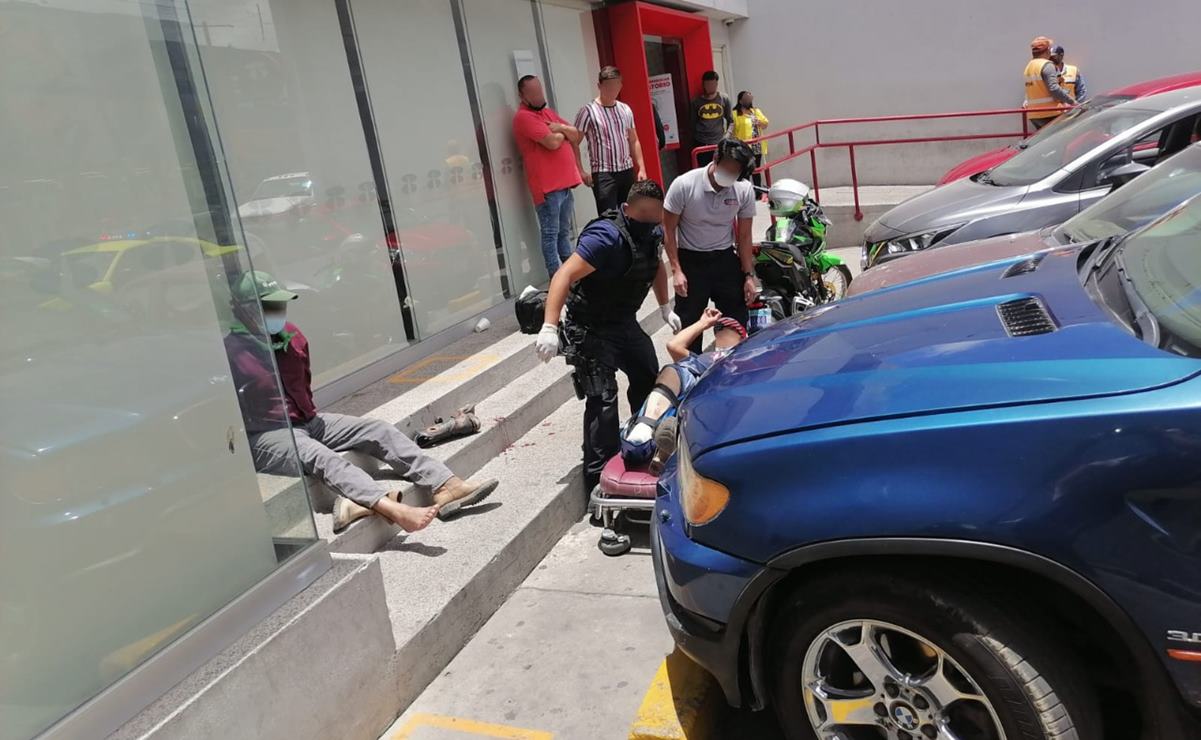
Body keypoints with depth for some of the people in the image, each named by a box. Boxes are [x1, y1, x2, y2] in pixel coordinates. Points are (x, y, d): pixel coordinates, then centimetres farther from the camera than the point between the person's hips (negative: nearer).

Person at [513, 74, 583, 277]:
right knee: (551, 234, -6)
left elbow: (576, 136, 16)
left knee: (564, 232, 15)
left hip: (564, 183, 9)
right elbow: (552, 142, -20)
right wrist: (563, 133, 2)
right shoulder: (524, 117, -9)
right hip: (547, 186, -9)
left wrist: (561, 128, -4)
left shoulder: (548, 112, 19)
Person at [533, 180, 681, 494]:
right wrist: (549, 328, -43)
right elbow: (565, 275, -35)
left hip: (625, 323, 9)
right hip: (591, 329, -9)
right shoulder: (607, 237, -28)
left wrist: (665, 308, 19)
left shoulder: (652, 233, -1)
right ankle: (599, 482, -10)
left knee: (648, 379, 19)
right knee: (602, 398, -16)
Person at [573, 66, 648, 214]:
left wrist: (642, 168, 9)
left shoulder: (625, 110, 10)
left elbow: (634, 141, 16)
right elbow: (574, 143, -6)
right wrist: (581, 171, -14)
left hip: (627, 171, 5)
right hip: (603, 174, -5)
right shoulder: (588, 111, -7)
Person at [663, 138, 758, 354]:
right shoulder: (684, 185, -19)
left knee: (737, 320, 8)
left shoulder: (744, 190, -11)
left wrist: (749, 275, 0)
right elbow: (668, 230, -10)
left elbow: (744, 236, 0)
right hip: (691, 260, -2)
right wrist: (676, 270, -14)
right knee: (688, 322, 3)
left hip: (725, 259, 3)